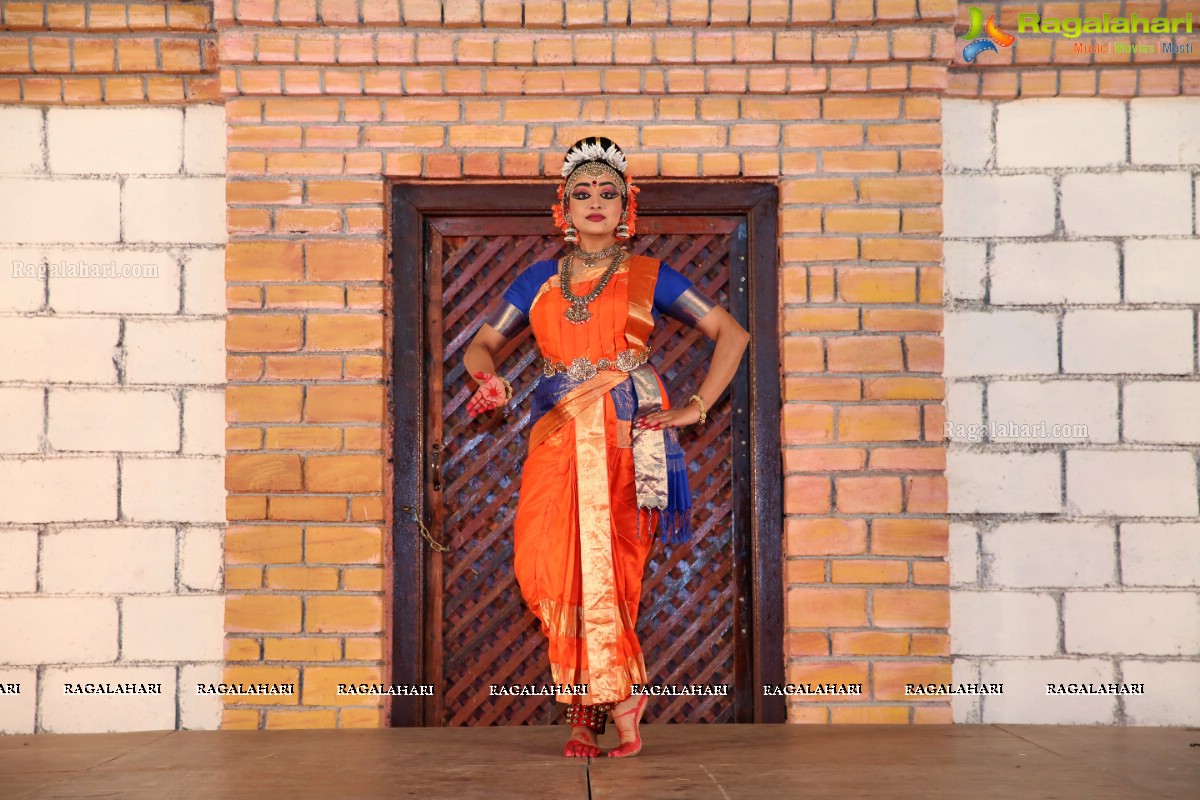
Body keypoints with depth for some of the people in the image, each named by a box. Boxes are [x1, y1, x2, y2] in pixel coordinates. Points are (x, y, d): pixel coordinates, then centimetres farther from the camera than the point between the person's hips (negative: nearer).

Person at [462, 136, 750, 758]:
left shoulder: (649, 276, 11)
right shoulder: (539, 280, 18)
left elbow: (731, 334, 10)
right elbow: (482, 344, 21)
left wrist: (697, 407, 1)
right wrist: (488, 378, -3)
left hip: (628, 438, -2)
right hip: (558, 439, 2)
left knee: (604, 569, -11)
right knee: (549, 566, -13)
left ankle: (587, 712, 2)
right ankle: (619, 708, 0)